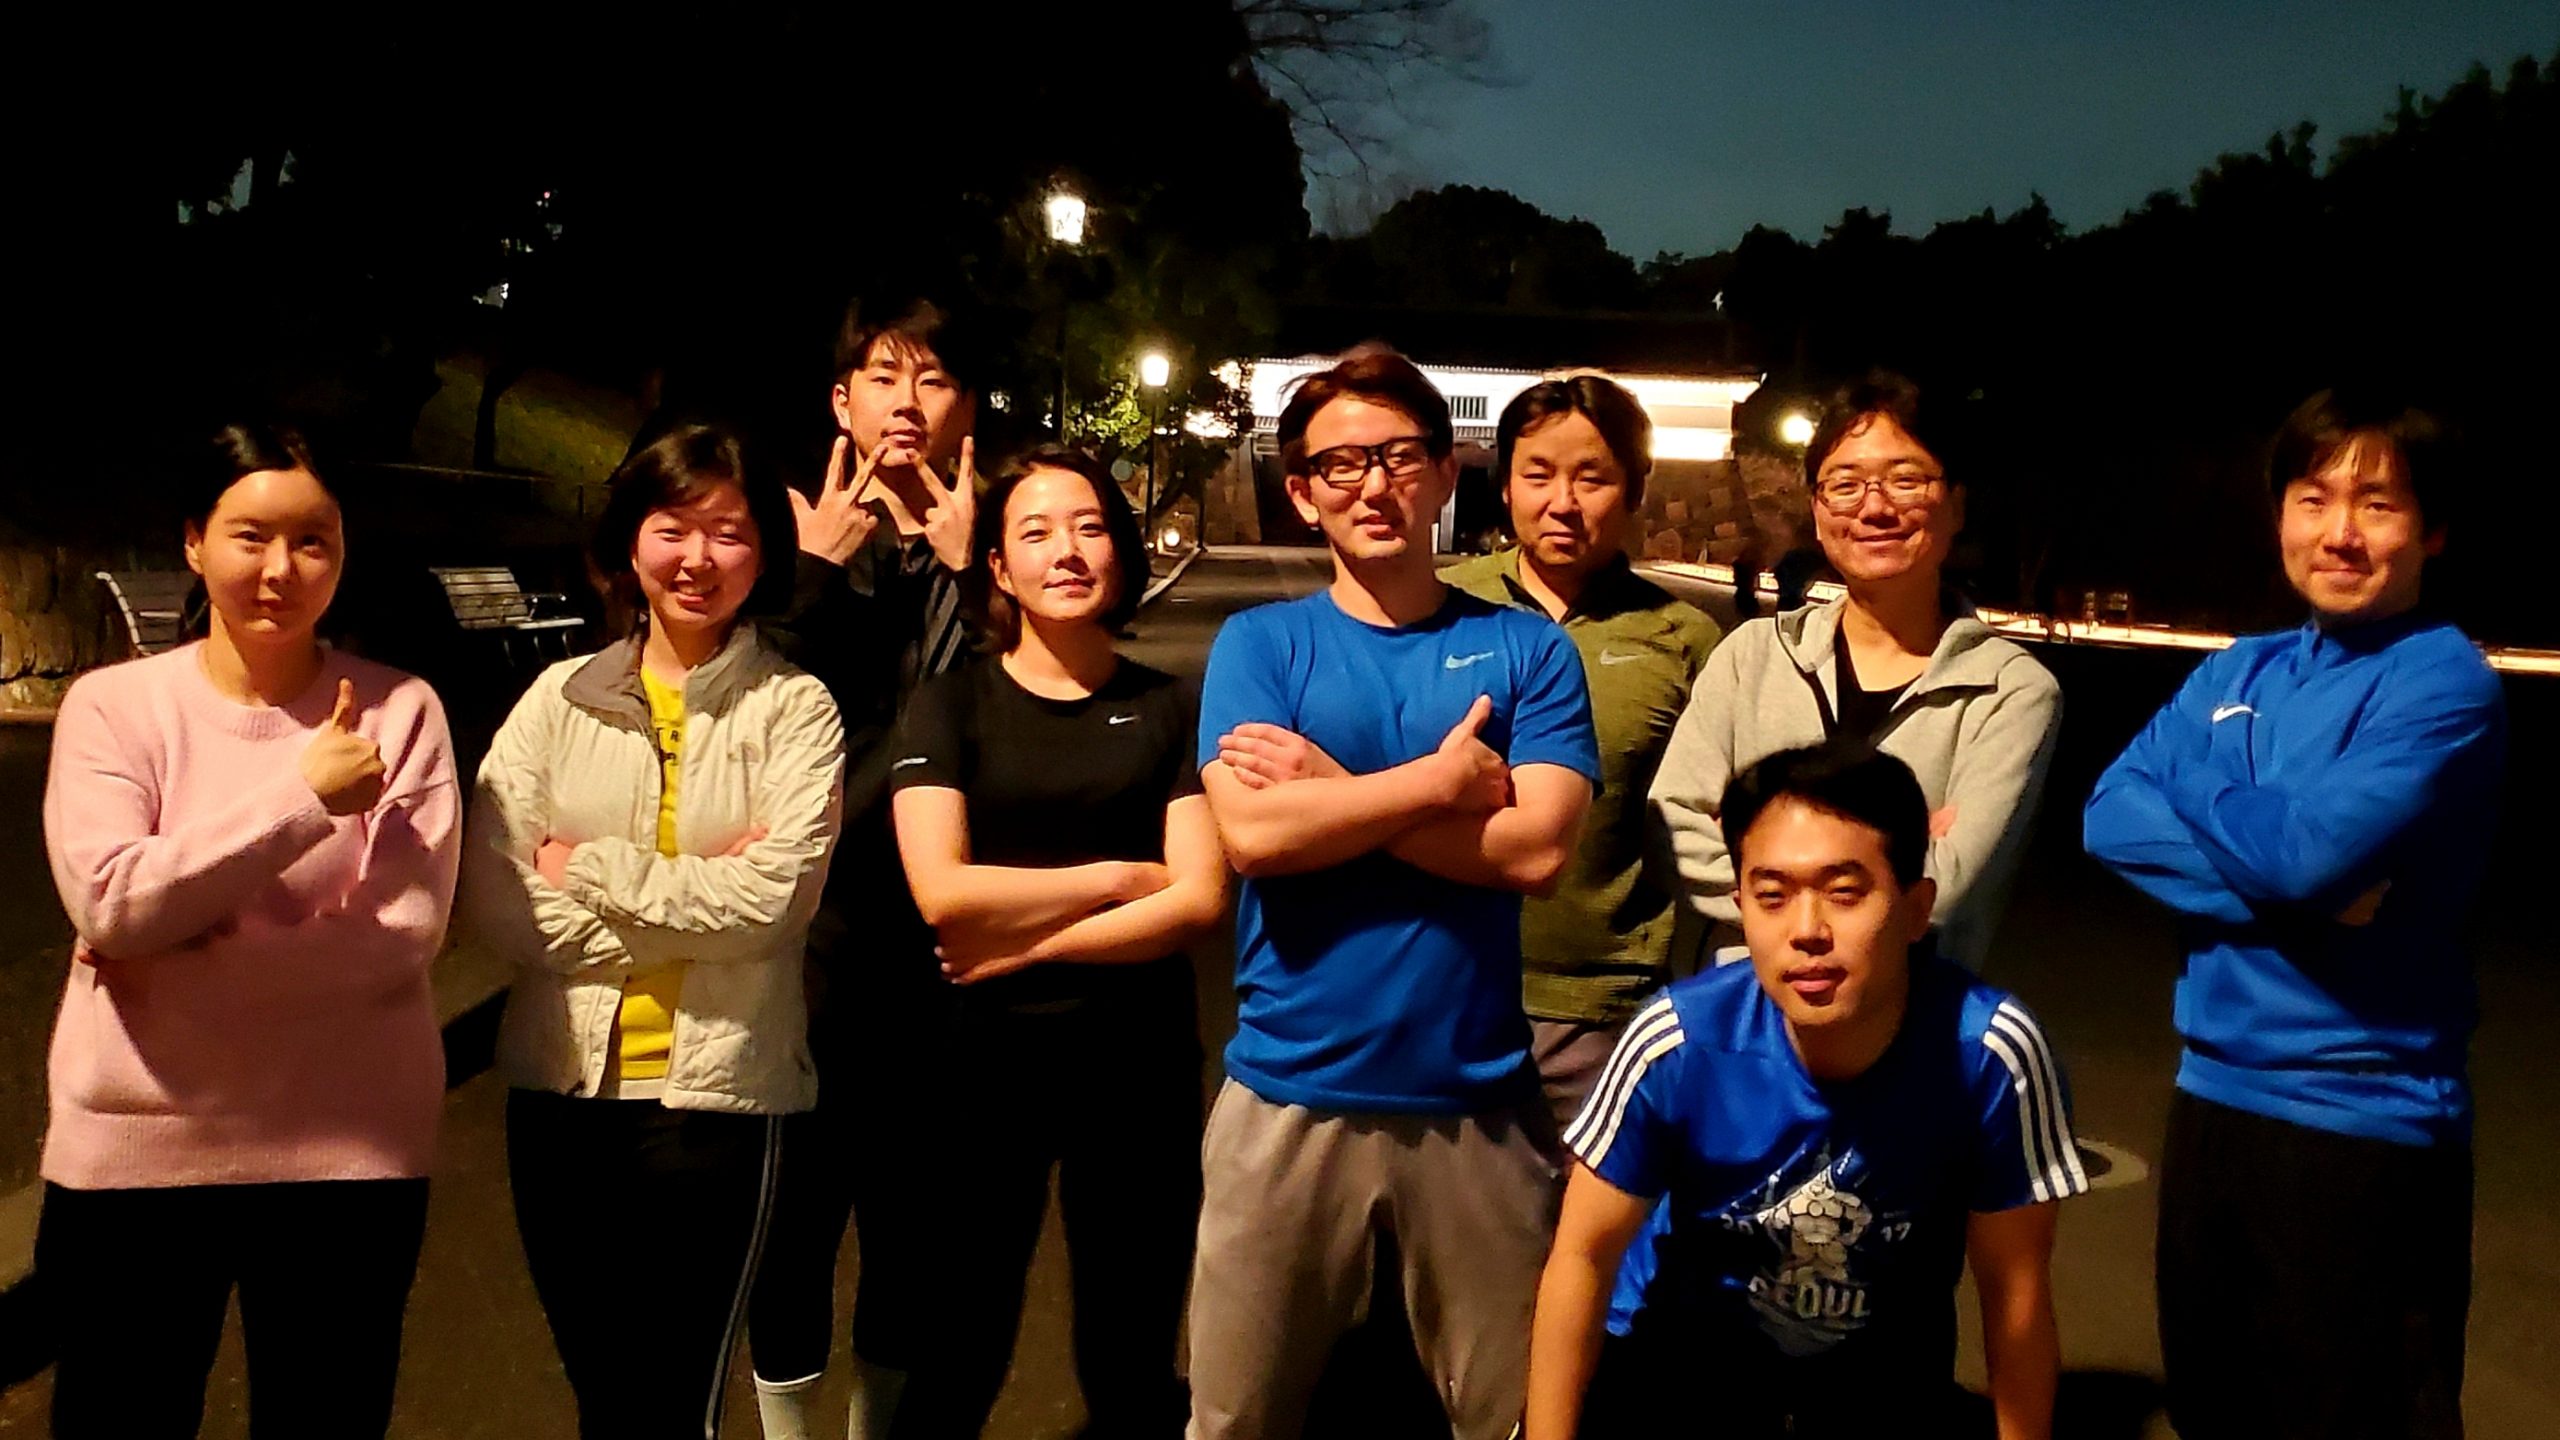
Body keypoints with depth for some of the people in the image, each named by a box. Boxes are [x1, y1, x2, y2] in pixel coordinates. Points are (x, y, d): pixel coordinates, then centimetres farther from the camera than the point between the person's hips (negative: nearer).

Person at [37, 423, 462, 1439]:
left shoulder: (398, 709, -4)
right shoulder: (110, 704, -1)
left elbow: (408, 927, -11)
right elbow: (107, 902, -15)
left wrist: (175, 946, -13)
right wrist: (302, 798, -20)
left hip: (351, 1151, 0)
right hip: (135, 1149, 1)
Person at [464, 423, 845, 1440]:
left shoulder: (794, 708, -5)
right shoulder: (558, 697, 3)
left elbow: (772, 897, -17)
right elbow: (494, 896, -6)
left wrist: (587, 870, -11)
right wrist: (693, 905, -13)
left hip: (717, 1093, -3)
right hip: (559, 1084, 3)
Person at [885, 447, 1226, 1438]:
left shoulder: (1171, 708, 2)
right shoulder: (950, 704, 0)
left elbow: (1200, 899, -8)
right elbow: (942, 894, -13)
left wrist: (1025, 942, -13)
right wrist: (1114, 876, -9)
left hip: (1137, 1066, 1)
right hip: (983, 1059, 0)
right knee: (955, 1360, 10)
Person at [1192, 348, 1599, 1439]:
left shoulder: (1527, 649, 2)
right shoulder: (1259, 643, 2)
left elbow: (1533, 849, -12)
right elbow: (1253, 833, -14)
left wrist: (1327, 790, -12)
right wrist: (1444, 778, -10)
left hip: (1476, 1099, 0)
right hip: (1290, 1092, 0)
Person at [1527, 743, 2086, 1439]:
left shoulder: (1992, 1053, -31)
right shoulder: (1676, 1044, -31)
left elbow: (2014, 1290, -15)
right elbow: (1583, 1255, -16)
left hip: (1884, 1366, 1)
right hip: (1685, 1338, -1)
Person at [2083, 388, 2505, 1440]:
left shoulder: (2444, 682, -12)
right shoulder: (2239, 671, 8)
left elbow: (2311, 848, -24)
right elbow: (2111, 815, -3)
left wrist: (2185, 776, -6)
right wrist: (2283, 884, -17)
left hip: (2364, 1118, -6)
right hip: (2215, 1089, 6)